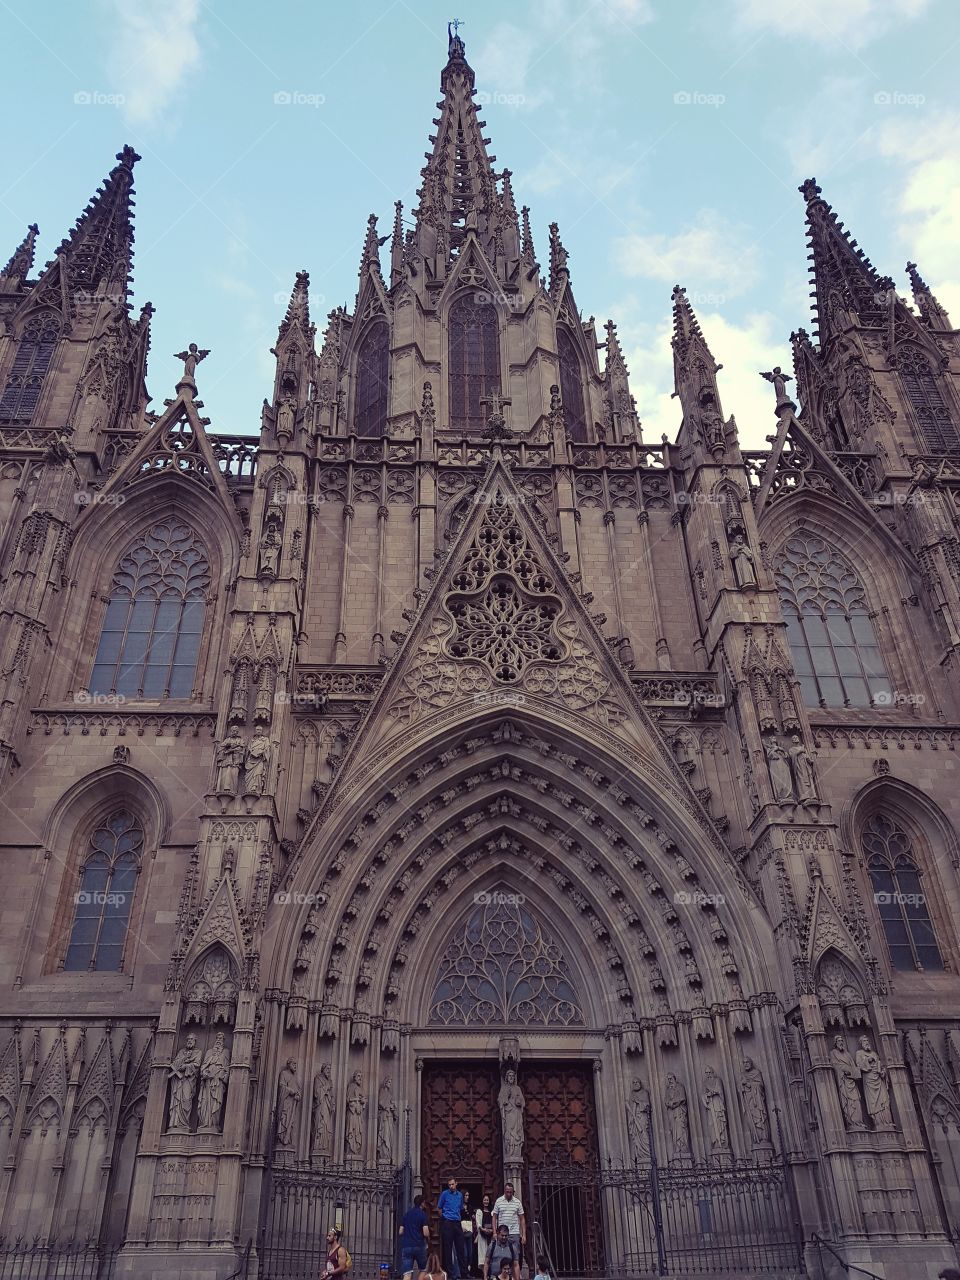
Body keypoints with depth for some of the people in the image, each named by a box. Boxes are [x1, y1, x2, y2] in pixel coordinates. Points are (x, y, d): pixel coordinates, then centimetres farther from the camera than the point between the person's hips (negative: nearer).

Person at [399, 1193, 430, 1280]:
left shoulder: (406, 1214, 13)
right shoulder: (423, 1215, -2)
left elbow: (401, 1232, 15)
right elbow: (426, 1233, -10)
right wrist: (428, 1240, 11)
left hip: (406, 1246, 3)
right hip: (419, 1246, -3)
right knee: (423, 1270, 20)